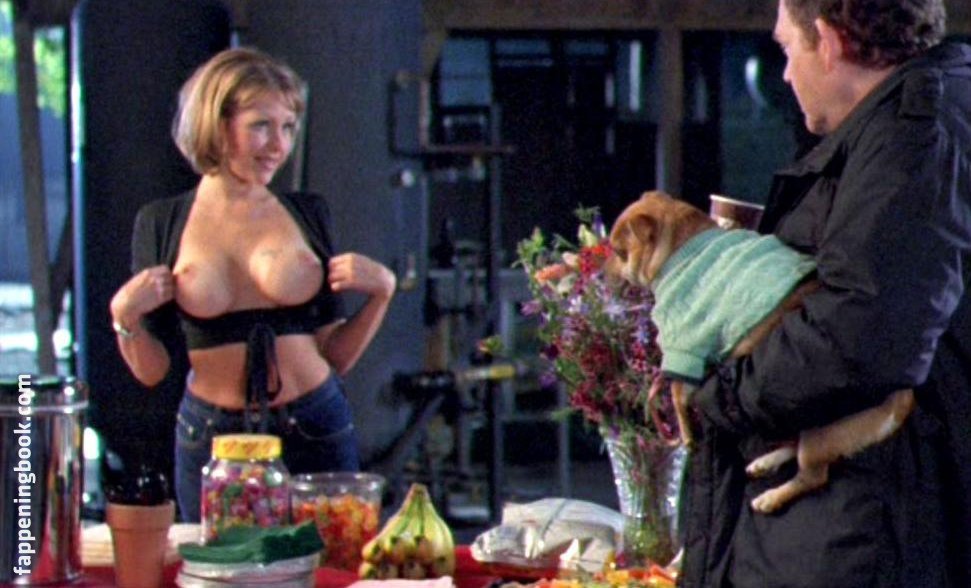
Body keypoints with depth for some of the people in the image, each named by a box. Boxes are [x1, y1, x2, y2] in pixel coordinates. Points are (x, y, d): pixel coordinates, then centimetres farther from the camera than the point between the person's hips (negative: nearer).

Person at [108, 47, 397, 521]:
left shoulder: (308, 214, 5)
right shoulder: (161, 224, 1)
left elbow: (336, 355, 6)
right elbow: (151, 371, 4)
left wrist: (382, 292, -6)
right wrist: (125, 316, -13)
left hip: (315, 434, 1)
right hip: (212, 441, -1)